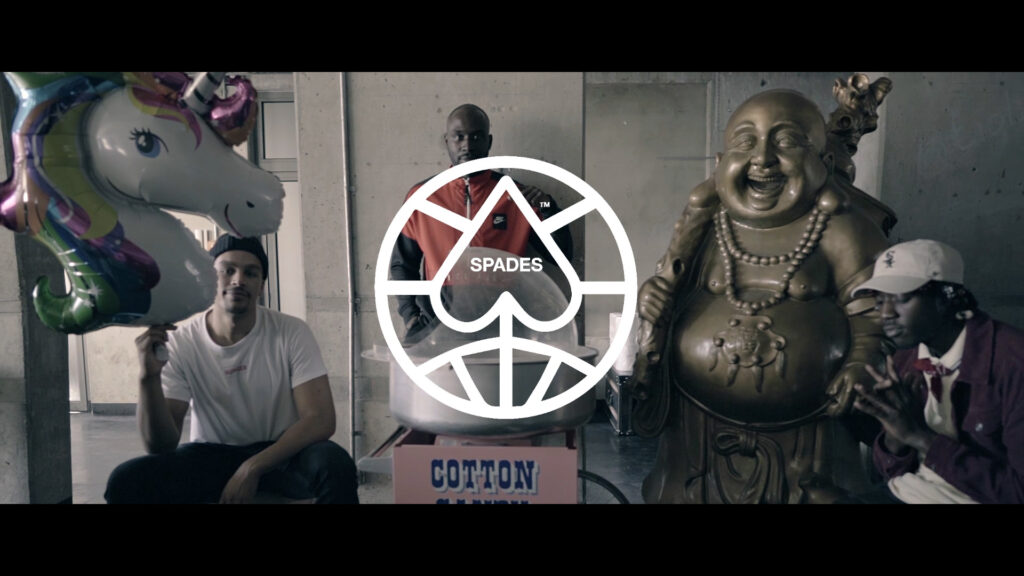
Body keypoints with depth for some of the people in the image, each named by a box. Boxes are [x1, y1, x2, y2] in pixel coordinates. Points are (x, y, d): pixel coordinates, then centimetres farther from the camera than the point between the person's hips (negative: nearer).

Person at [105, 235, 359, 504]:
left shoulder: (291, 333, -12)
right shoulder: (179, 343, -8)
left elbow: (320, 419, -15)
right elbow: (161, 445, -12)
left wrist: (252, 468, -23)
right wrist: (148, 378, -29)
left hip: (281, 453, -1)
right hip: (210, 455, 2)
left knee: (336, 465, -31)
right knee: (125, 481, -21)